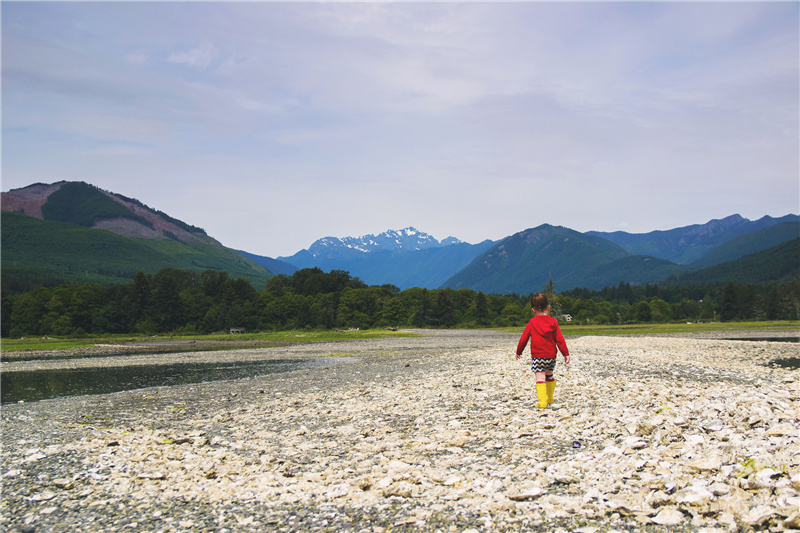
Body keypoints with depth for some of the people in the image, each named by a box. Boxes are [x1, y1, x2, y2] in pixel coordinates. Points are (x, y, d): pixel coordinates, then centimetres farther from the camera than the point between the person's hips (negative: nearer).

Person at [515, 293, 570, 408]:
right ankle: (550, 398, 33)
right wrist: (566, 353, 5)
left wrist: (519, 351, 17)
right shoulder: (553, 322, 3)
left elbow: (523, 338, 4)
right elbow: (559, 339, 0)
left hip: (537, 356, -3)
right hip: (551, 356, 3)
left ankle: (542, 401, -23)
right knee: (549, 376, 22)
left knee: (540, 378, -9)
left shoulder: (532, 323, 0)